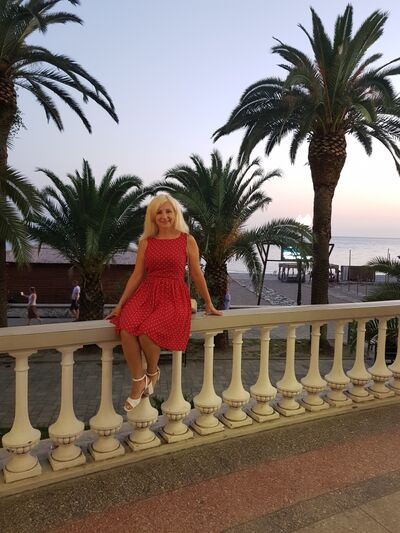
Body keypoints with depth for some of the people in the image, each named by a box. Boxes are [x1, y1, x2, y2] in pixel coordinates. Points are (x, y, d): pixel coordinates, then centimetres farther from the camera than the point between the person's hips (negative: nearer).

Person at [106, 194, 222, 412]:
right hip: (146, 294, 3)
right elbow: (137, 275, 10)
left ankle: (152, 372, 4)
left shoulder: (187, 241, 5)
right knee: (126, 329, -28)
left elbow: (196, 275, 9)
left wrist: (209, 304, 14)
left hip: (174, 297, -3)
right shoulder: (146, 242, 12)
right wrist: (120, 304, 5)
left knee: (147, 331, -30)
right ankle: (138, 381, -6)